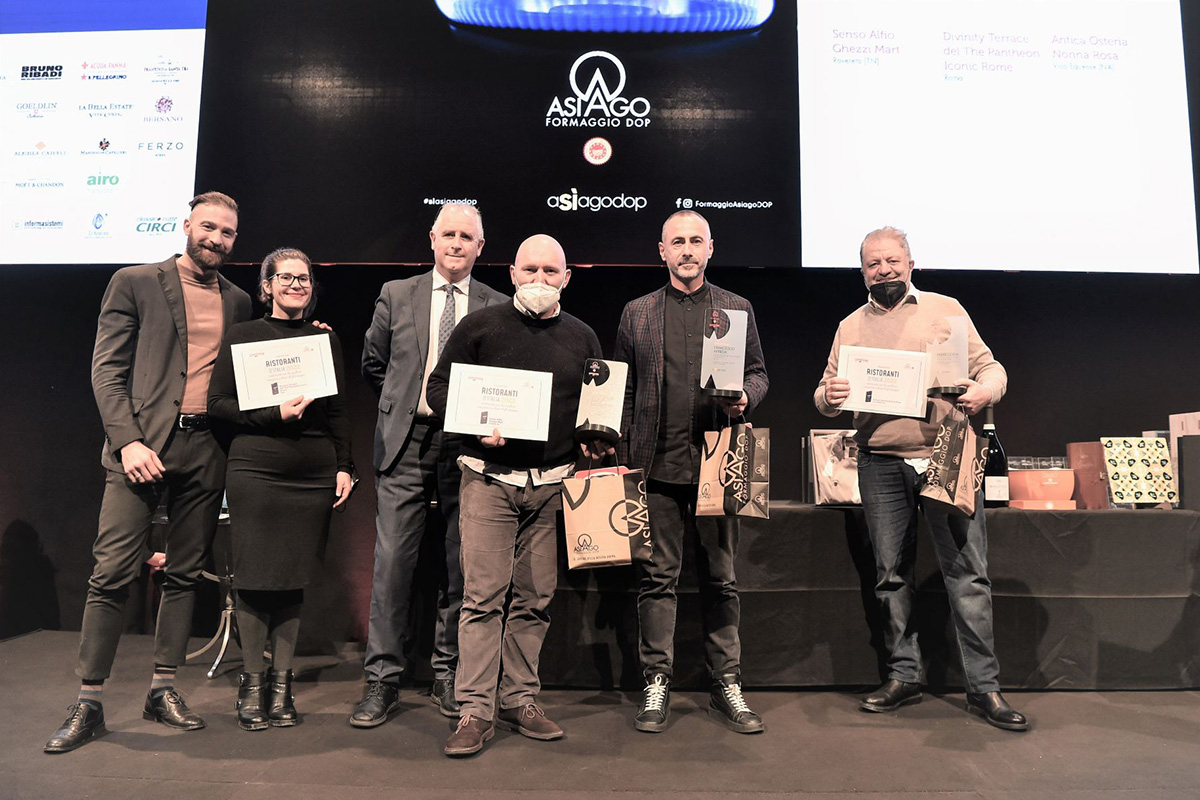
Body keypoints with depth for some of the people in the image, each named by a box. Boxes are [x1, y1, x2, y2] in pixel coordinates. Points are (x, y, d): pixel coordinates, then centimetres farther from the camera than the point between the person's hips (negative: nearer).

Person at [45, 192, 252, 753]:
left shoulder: (238, 302, 16)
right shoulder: (135, 283, 5)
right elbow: (107, 369, -1)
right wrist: (128, 441, -13)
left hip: (204, 452, 4)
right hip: (142, 446, -3)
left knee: (185, 575, 8)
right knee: (112, 574, -3)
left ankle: (163, 691, 20)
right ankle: (89, 702, 9)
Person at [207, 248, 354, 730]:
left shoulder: (326, 339, 13)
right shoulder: (242, 336, 6)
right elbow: (217, 404, 1)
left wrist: (345, 467, 7)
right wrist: (274, 415, -11)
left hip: (314, 474, 2)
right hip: (255, 471, -2)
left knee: (295, 581, 6)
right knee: (255, 578, 1)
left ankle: (281, 683, 19)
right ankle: (252, 683, 18)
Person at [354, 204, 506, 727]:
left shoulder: (498, 308, 5)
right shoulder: (397, 295, 9)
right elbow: (373, 364, 18)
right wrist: (403, 404, 12)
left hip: (468, 445, 0)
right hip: (407, 443, 0)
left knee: (460, 566, 7)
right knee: (392, 561, -1)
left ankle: (448, 675, 21)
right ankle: (383, 679, 10)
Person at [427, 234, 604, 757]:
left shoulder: (582, 338, 12)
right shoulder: (480, 327, 3)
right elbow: (439, 386, 4)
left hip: (552, 484, 3)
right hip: (489, 479, -3)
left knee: (535, 598, 8)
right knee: (484, 595, -4)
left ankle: (521, 701, 21)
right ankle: (476, 710, 6)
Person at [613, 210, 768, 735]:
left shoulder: (737, 309, 11)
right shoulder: (637, 313, 10)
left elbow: (758, 373, 15)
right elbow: (624, 391, 9)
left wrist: (744, 397, -9)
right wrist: (623, 460, 3)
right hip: (657, 465, 0)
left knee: (721, 578, 7)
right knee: (657, 577, 4)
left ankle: (727, 687, 20)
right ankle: (656, 684, 16)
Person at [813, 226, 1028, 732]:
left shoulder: (946, 310, 8)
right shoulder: (850, 328, 13)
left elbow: (989, 367, 6)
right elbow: (826, 393, 11)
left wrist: (985, 389, -16)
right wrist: (828, 396, -13)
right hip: (882, 465, 2)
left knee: (967, 571, -1)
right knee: (891, 574, 7)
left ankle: (983, 686, 10)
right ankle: (903, 675, 20)